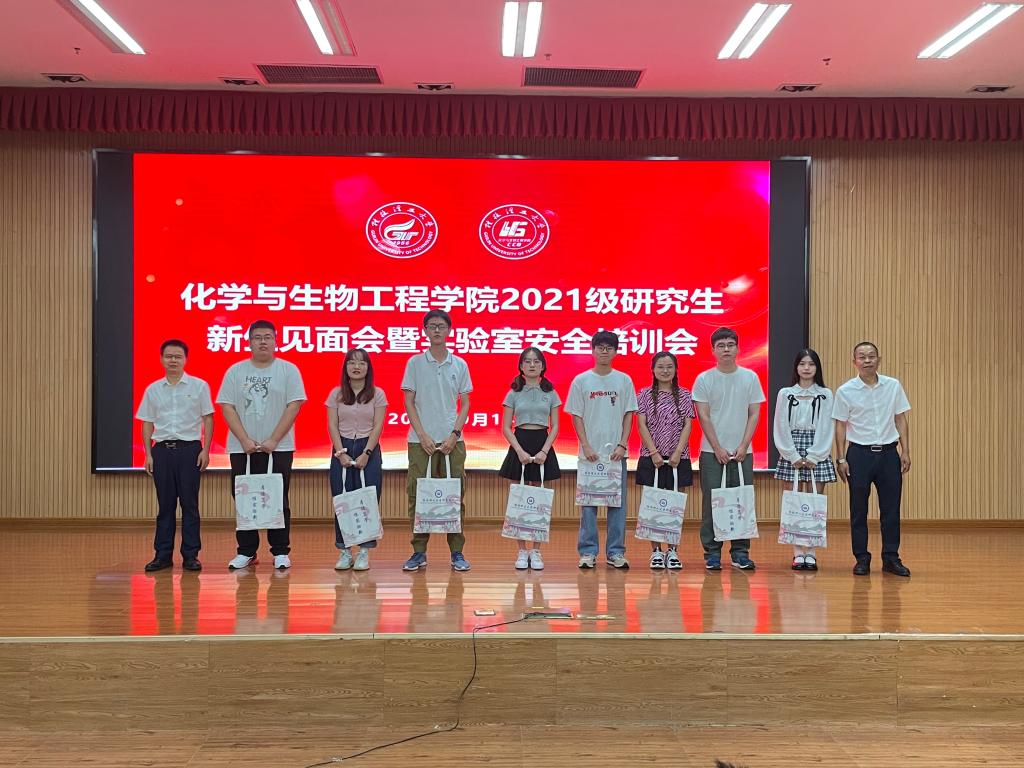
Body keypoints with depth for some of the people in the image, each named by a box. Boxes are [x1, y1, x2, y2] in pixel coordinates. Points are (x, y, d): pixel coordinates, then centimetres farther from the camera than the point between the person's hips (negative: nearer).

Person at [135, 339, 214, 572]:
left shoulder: (199, 386, 1)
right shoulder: (153, 389, 8)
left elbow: (208, 419, 2)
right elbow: (147, 423, 11)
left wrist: (205, 450, -6)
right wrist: (148, 454, 4)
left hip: (189, 448, -2)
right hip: (162, 449, 2)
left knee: (189, 503, 1)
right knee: (165, 504, 6)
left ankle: (190, 555, 7)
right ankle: (162, 554, 12)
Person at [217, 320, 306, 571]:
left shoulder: (288, 370, 1)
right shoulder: (235, 372, 7)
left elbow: (293, 406, -5)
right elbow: (227, 408, 2)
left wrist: (272, 441, -13)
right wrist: (245, 441, -10)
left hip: (278, 448, -2)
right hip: (242, 448, 2)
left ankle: (280, 552, 9)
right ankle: (246, 552, 15)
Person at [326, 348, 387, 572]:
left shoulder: (377, 394, 2)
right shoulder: (336, 393, 5)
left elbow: (377, 426, -4)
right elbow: (332, 425, 1)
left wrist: (366, 454, -13)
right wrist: (341, 453, -10)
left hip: (369, 449, -1)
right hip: (342, 448, 1)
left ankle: (364, 551, 2)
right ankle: (344, 551, 6)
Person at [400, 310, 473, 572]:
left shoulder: (459, 365, 6)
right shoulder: (415, 363, 3)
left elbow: (465, 403, 7)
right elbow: (409, 402, 1)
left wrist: (454, 434, -6)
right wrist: (423, 436, -8)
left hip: (452, 440, 1)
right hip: (421, 440, -1)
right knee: (418, 496, 0)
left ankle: (457, 552, 9)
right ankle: (419, 552, 9)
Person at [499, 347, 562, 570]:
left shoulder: (550, 393, 6)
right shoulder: (514, 394, 5)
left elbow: (555, 427, 3)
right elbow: (506, 428, 1)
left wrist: (544, 451, -11)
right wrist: (520, 451, -12)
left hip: (542, 445, 0)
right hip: (519, 444, 0)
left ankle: (536, 552, 9)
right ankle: (522, 551, 7)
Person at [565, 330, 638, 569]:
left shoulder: (624, 380, 6)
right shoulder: (581, 380, 3)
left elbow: (628, 415, 5)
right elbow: (577, 416, 2)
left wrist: (622, 445, -6)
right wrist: (586, 446, -8)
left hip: (616, 452, 1)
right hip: (590, 451, -1)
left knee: (618, 502, 3)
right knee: (588, 502, 2)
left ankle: (615, 552, 11)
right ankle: (588, 552, 9)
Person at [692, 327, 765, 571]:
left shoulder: (750, 377, 5)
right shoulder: (704, 379, 0)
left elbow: (754, 414, 4)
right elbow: (703, 417, -3)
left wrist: (743, 446, -6)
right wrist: (718, 448, -9)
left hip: (742, 452, 2)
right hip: (712, 452, -2)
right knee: (712, 502, 0)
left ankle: (740, 552, 13)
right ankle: (712, 553, 8)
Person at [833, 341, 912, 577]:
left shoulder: (893, 386, 3)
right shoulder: (845, 391, -3)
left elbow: (901, 420, 8)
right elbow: (840, 426, 0)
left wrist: (905, 452, 2)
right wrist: (841, 459, -4)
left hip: (888, 452, 2)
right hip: (859, 452, -2)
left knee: (891, 508, 4)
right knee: (858, 510, 3)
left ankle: (891, 558, 14)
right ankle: (861, 559, 12)